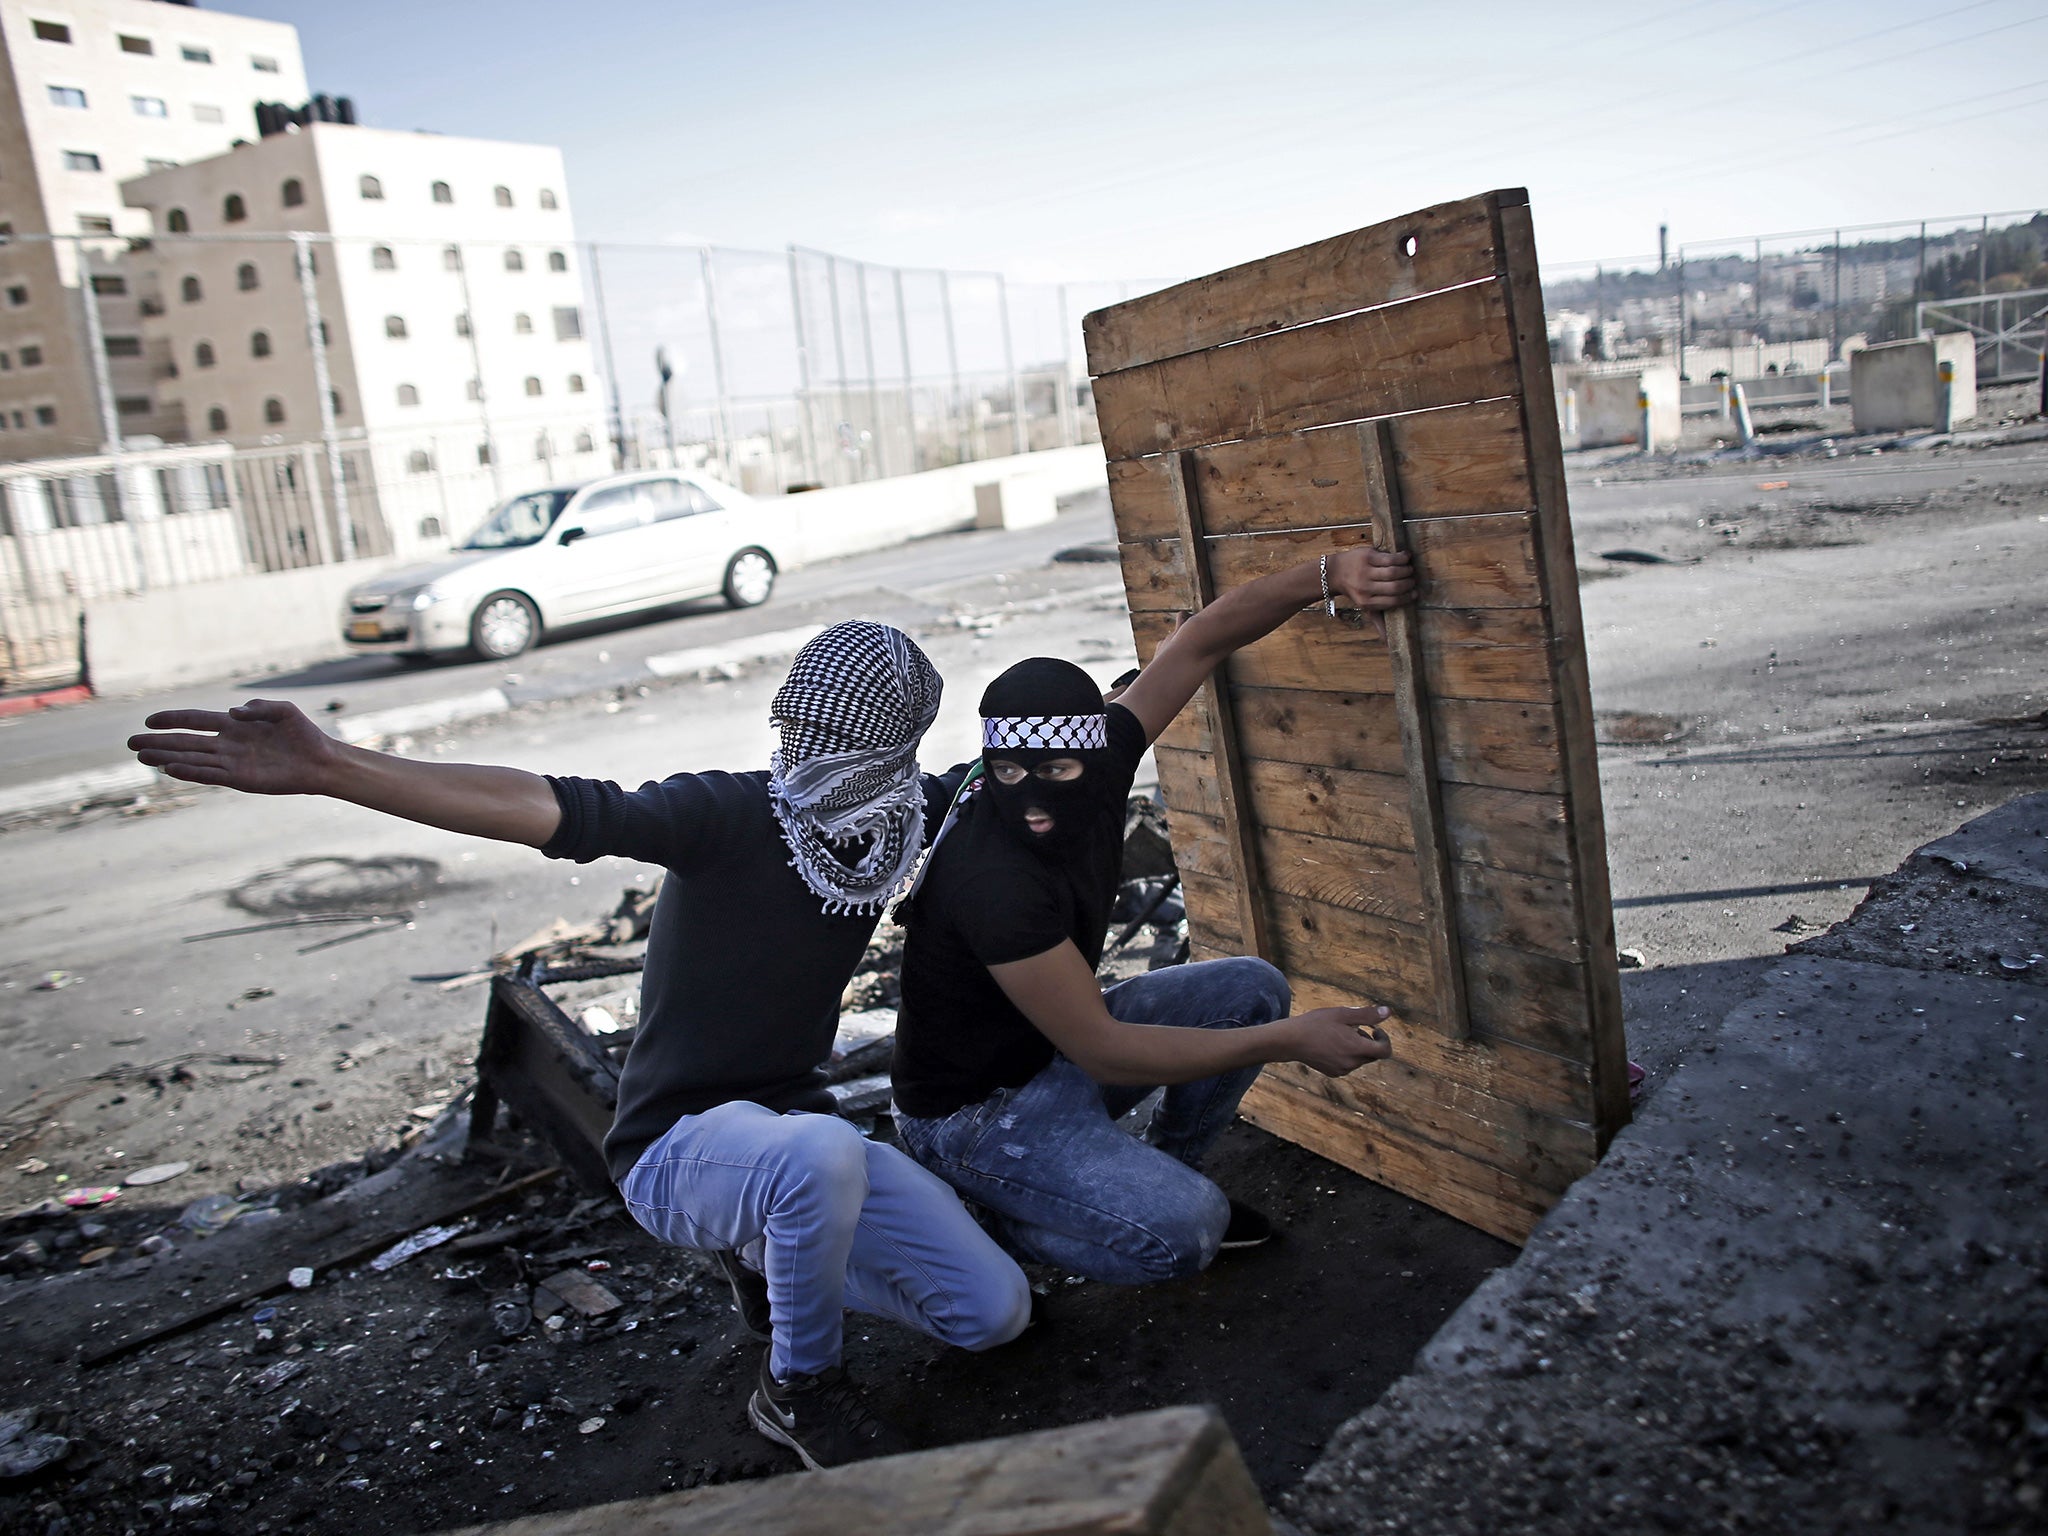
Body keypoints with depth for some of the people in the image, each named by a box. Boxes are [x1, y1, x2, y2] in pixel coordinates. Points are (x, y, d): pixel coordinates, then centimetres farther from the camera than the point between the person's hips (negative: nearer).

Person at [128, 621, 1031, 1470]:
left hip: (792, 1126, 6)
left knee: (993, 1311, -2)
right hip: (679, 1144, -6)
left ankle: (763, 1249, 19)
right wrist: (329, 767, -49)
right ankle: (800, 1389, -11)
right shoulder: (732, 815, -24)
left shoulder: (896, 816, -3)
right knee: (820, 1152, -42)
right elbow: (550, 808, -38)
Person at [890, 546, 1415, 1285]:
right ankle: (991, 1225, 0)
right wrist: (1290, 1040, -27)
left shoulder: (1096, 761, -14)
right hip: (972, 1111, -8)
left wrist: (1328, 576, -15)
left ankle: (1159, 1176, 17)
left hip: (1058, 1042, 8)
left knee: (1253, 989, 4)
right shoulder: (995, 881, -35)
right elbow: (1103, 1051, -31)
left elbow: (1199, 642, -5)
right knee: (1183, 1230, -26)